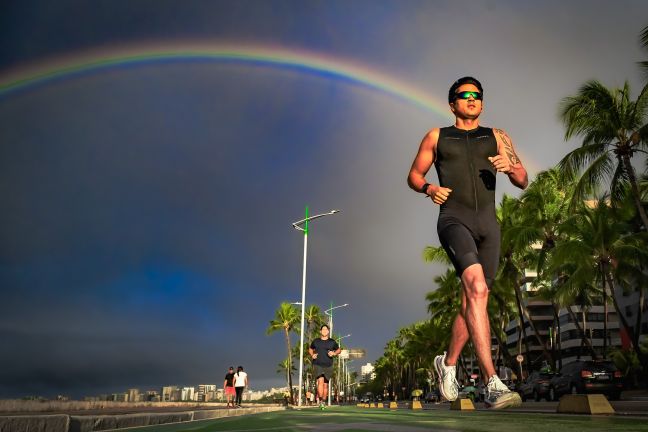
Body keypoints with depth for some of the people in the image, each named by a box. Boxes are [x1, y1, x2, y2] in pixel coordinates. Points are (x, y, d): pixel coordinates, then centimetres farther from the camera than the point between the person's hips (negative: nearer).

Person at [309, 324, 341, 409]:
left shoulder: (332, 342, 5)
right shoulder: (316, 341, 7)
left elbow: (339, 350, 19)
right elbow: (310, 349, 24)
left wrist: (334, 353, -2)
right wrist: (312, 355, 4)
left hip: (328, 366, 1)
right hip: (317, 365, -1)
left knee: (325, 384, 6)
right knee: (320, 381, -20)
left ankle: (323, 401, 22)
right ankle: (320, 401, -18)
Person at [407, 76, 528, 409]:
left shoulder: (497, 137, 20)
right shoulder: (437, 137, 17)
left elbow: (523, 181, 13)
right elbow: (414, 175, 18)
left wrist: (510, 167, -11)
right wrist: (429, 188, -5)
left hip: (488, 223, 4)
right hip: (454, 218, -3)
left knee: (473, 301, 8)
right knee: (477, 288, -26)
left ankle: (447, 363, 30)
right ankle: (493, 384, -28)